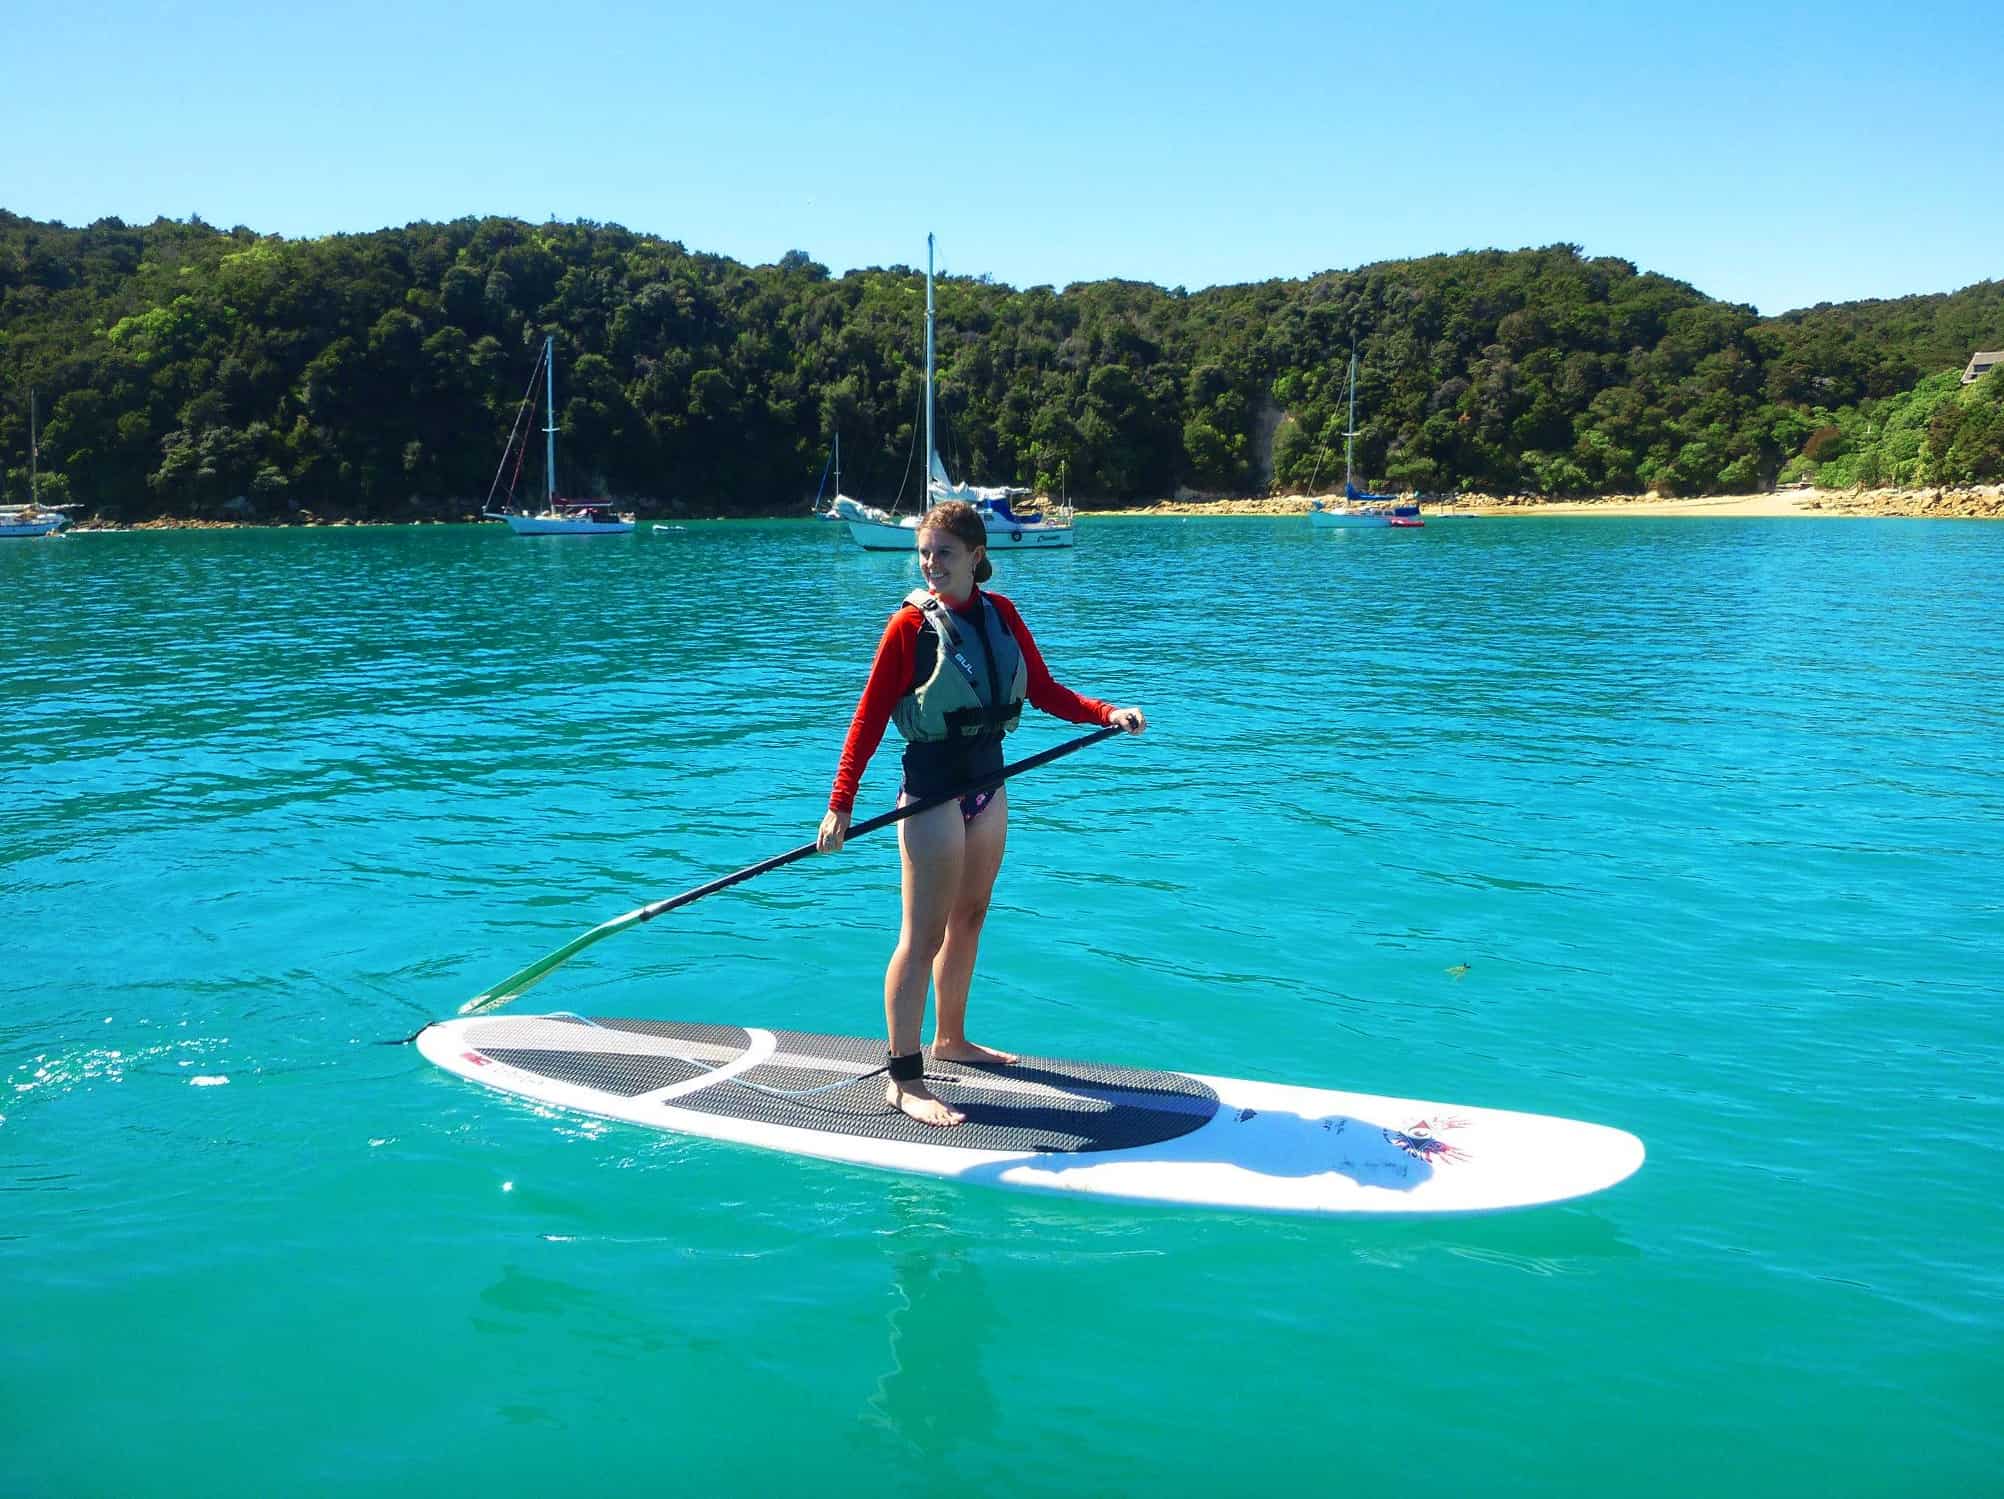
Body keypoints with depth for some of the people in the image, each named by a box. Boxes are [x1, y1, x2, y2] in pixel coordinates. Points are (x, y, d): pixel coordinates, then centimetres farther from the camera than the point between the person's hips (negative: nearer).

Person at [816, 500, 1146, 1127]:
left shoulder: (1000, 613, 4)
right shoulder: (910, 625, -12)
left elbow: (1043, 690, 4)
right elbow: (869, 717, -13)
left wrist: (1107, 713, -11)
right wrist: (840, 804, -19)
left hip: (987, 779, 6)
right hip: (933, 786, -6)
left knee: (969, 917, 17)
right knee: (925, 934, -6)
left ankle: (950, 1038, 34)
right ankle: (903, 1079, 0)